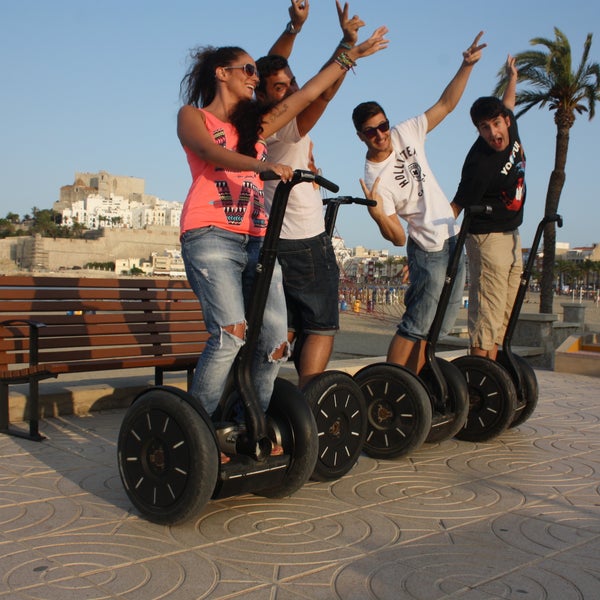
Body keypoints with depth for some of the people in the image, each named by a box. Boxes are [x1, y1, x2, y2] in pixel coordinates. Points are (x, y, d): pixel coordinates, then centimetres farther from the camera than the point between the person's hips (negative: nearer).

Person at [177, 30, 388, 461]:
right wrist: (262, 165, -27)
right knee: (230, 333, -21)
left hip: (257, 240, 6)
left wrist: (350, 56, 32)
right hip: (211, 236, -6)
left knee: (275, 338, -7)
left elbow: (308, 94, 29)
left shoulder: (255, 125, 27)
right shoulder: (193, 116, 12)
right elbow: (214, 153, -10)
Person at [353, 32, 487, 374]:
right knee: (415, 327, -8)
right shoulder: (376, 178, -20)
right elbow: (397, 238, -22)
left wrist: (468, 65, -4)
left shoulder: (406, 133, -2)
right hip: (430, 252, -7)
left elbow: (446, 105, 6)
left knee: (435, 327, 11)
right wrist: (377, 213, -40)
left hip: (454, 242, 7)